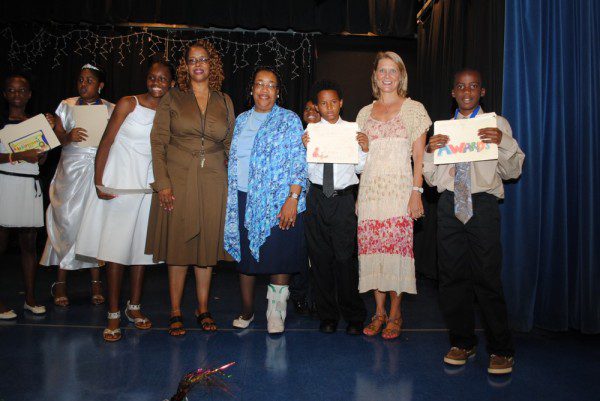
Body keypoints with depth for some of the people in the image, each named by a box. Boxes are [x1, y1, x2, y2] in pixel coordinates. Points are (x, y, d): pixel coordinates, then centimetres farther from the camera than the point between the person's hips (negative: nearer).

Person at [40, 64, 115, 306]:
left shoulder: (111, 109, 9)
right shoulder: (66, 106, 11)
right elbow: (56, 139, 5)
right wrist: (68, 136, -16)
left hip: (99, 171, 0)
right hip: (71, 170, 1)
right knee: (67, 221, -4)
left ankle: (96, 281, 5)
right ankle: (61, 282, 5)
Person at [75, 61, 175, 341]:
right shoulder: (128, 104, -3)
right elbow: (106, 142, -5)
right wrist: (99, 182, -11)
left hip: (148, 186, 4)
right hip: (119, 183, -3)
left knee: (142, 246, 9)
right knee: (115, 247, -3)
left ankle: (134, 307, 23)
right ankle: (113, 314, 6)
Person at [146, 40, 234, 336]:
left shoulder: (224, 102, 10)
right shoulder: (172, 99, 3)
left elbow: (231, 145, 12)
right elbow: (158, 142, -1)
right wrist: (162, 183, -11)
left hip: (213, 182, 2)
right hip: (177, 180, -2)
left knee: (207, 245, 7)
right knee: (178, 246, 2)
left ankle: (203, 309, 20)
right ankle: (175, 312, 14)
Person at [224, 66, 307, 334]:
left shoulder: (289, 120, 1)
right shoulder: (242, 120, 15)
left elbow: (298, 162, -7)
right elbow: (234, 160, 18)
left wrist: (293, 198, -16)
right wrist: (229, 194, 12)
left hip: (278, 200, -4)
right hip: (244, 199, 4)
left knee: (279, 257, -1)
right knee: (244, 254, 9)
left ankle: (276, 314, 14)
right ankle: (247, 311, 24)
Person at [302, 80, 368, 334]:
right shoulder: (310, 132, 4)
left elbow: (359, 169, 8)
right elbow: (305, 170, 1)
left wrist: (365, 149, -9)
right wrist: (305, 148, -14)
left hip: (344, 198, -1)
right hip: (317, 198, 1)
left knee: (346, 258, -1)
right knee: (320, 258, 9)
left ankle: (353, 316, 17)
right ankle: (327, 315, 24)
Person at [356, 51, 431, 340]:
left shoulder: (413, 108, 5)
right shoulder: (365, 112, 16)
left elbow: (419, 155, -1)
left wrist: (416, 191, -8)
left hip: (399, 188, -3)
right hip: (370, 188, 3)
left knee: (396, 247, -5)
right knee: (371, 248, 2)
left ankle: (395, 314, 10)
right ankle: (379, 312, 15)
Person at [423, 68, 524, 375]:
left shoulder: (497, 124, 10)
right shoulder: (442, 129, 16)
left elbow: (513, 171, 3)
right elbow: (432, 178, 12)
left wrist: (503, 142, -14)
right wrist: (430, 151, -6)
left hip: (482, 203, -3)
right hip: (449, 204, 3)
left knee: (487, 277, -5)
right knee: (452, 276, 7)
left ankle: (501, 350, 10)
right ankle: (462, 343, 22)